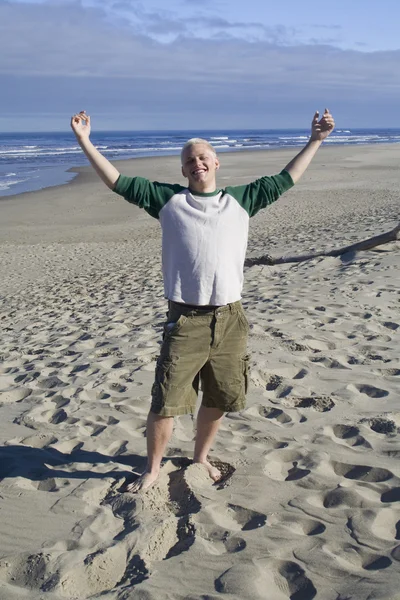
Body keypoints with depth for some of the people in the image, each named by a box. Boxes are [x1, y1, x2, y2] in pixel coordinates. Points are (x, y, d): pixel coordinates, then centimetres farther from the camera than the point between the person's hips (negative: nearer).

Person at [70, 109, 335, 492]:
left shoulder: (240, 200, 12)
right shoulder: (169, 199, 7)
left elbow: (284, 180, 19)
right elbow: (118, 182, 6)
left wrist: (315, 140, 20)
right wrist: (84, 141, 3)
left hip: (230, 320, 3)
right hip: (185, 321, -2)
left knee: (218, 400, 15)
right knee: (164, 402, -1)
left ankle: (200, 457, 37)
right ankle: (152, 469, 20)